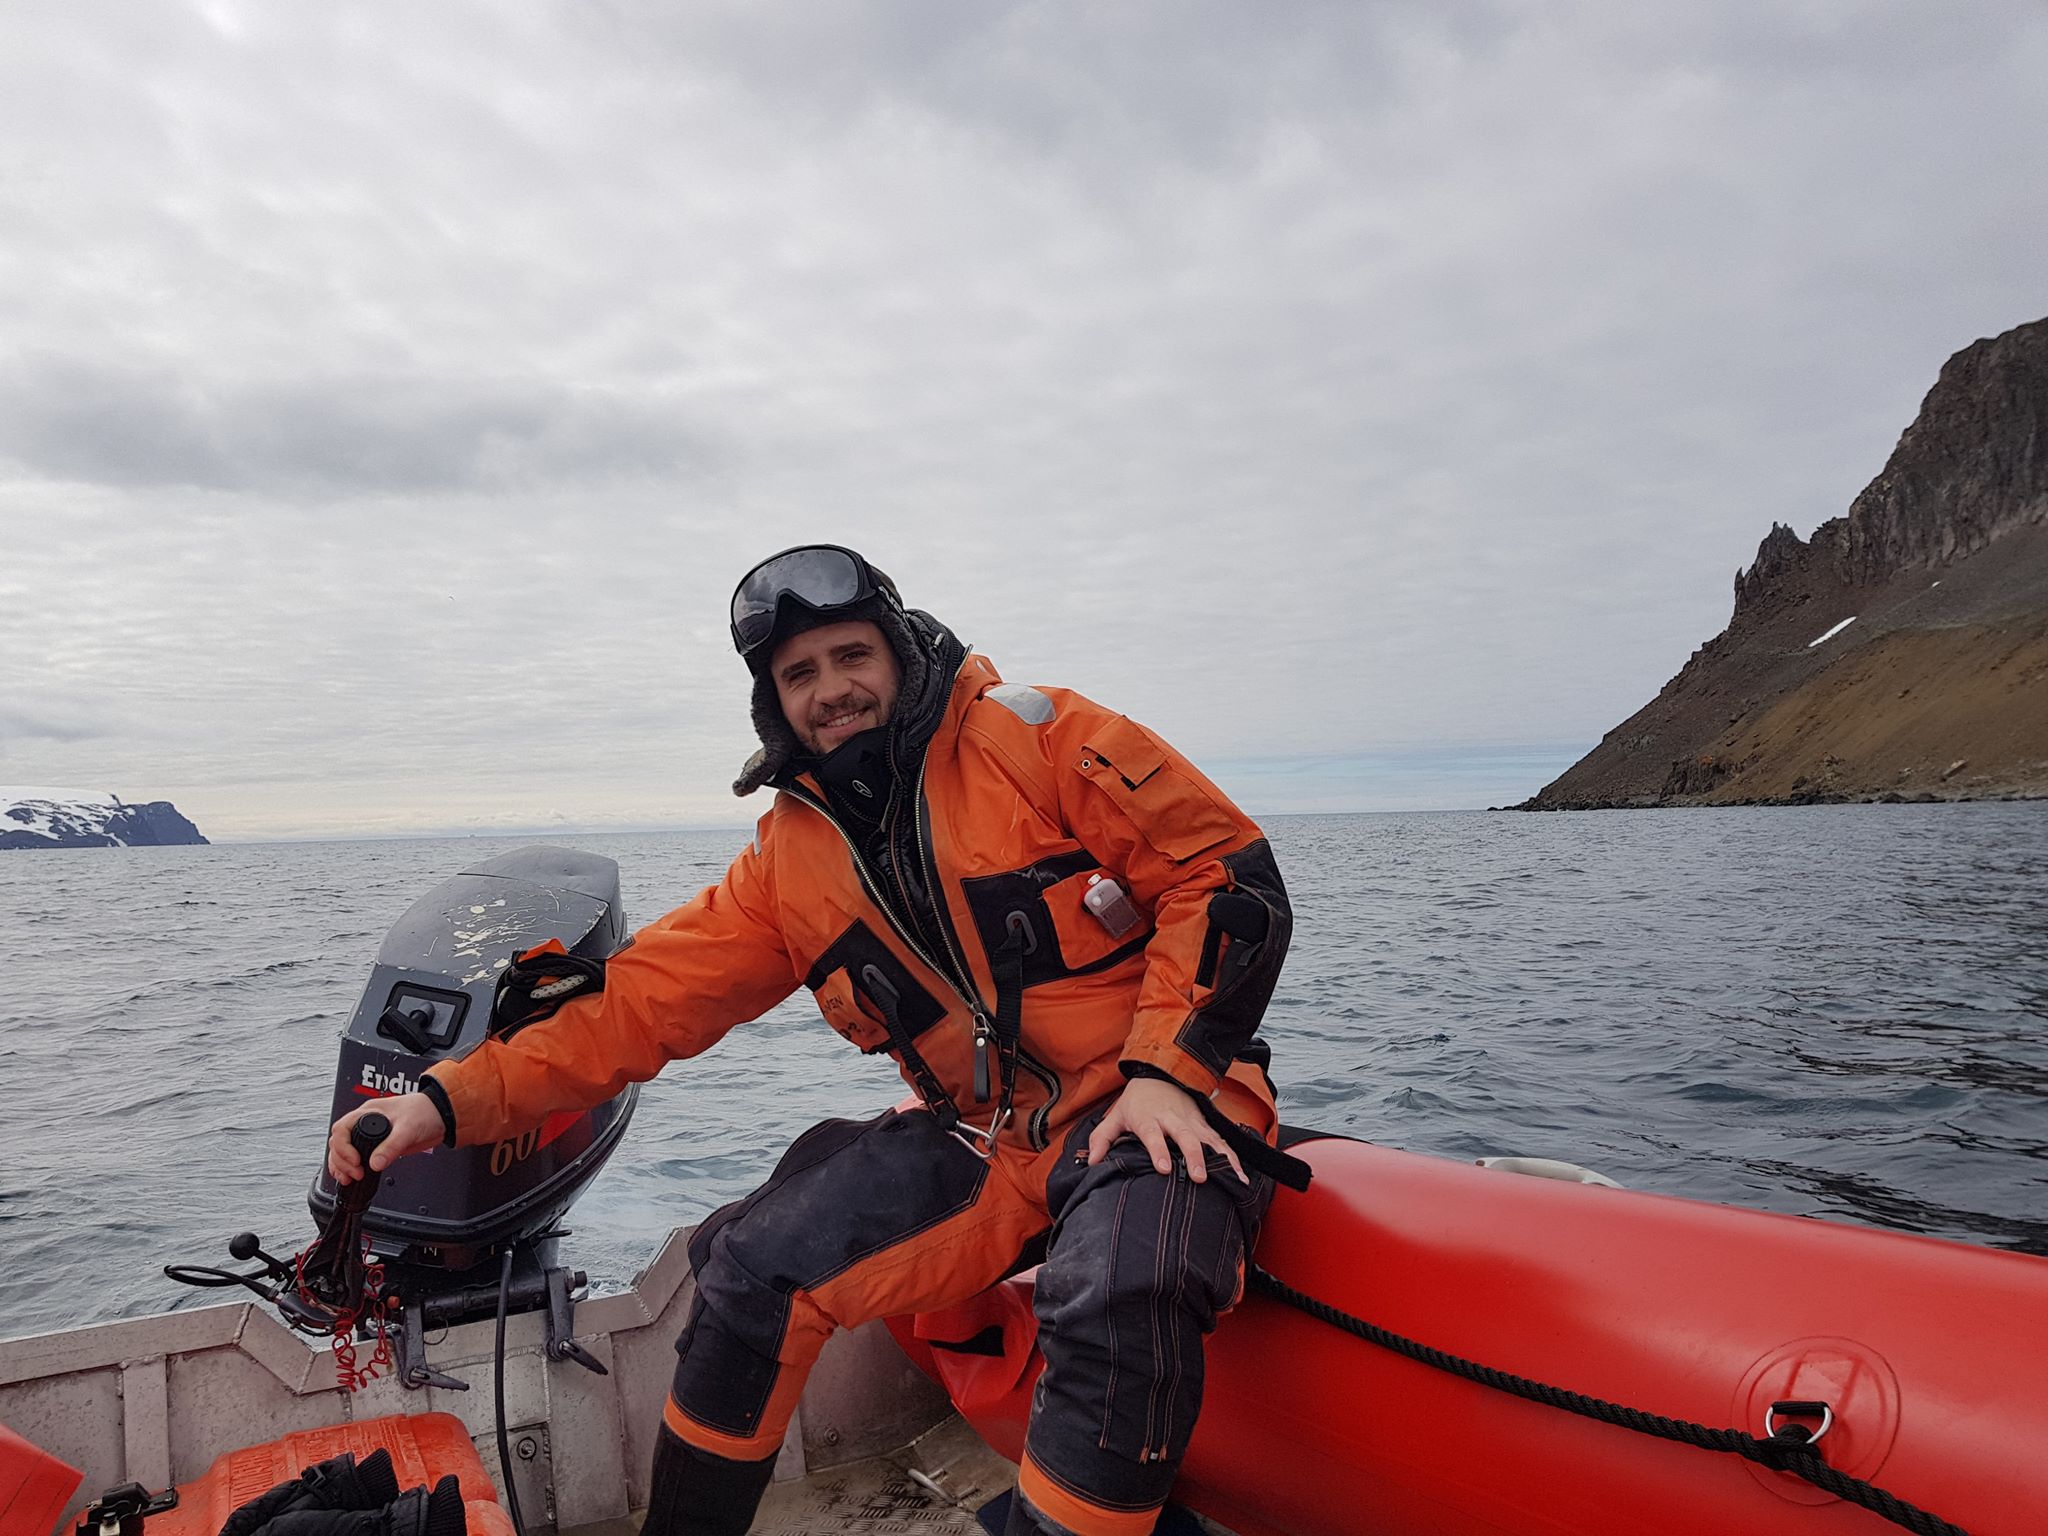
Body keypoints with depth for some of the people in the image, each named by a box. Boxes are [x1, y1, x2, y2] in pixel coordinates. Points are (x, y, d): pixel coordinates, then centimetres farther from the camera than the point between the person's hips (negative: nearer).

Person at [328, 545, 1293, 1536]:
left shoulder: (1033, 736, -7)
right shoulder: (788, 863, 7)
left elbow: (1233, 873, -8)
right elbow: (646, 998, 4)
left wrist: (1169, 1069, -16)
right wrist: (453, 1100, -7)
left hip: (1147, 1111, -4)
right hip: (980, 1141, 5)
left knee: (1116, 1295, -35)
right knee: (752, 1269, -6)